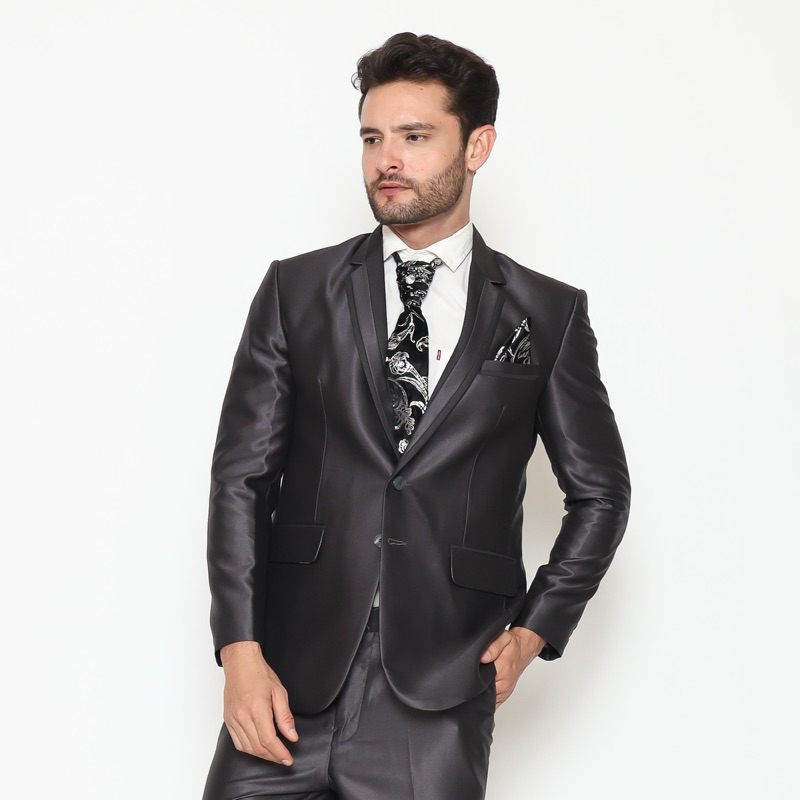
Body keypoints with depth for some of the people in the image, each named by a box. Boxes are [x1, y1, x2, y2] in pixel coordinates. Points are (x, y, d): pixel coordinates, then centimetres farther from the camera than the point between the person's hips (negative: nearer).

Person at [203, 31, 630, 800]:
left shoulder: (549, 315, 7)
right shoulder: (296, 290, 7)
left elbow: (599, 490, 15)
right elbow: (241, 476, 3)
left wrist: (535, 628, 5)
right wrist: (240, 650, -6)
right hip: (290, 679, 1)